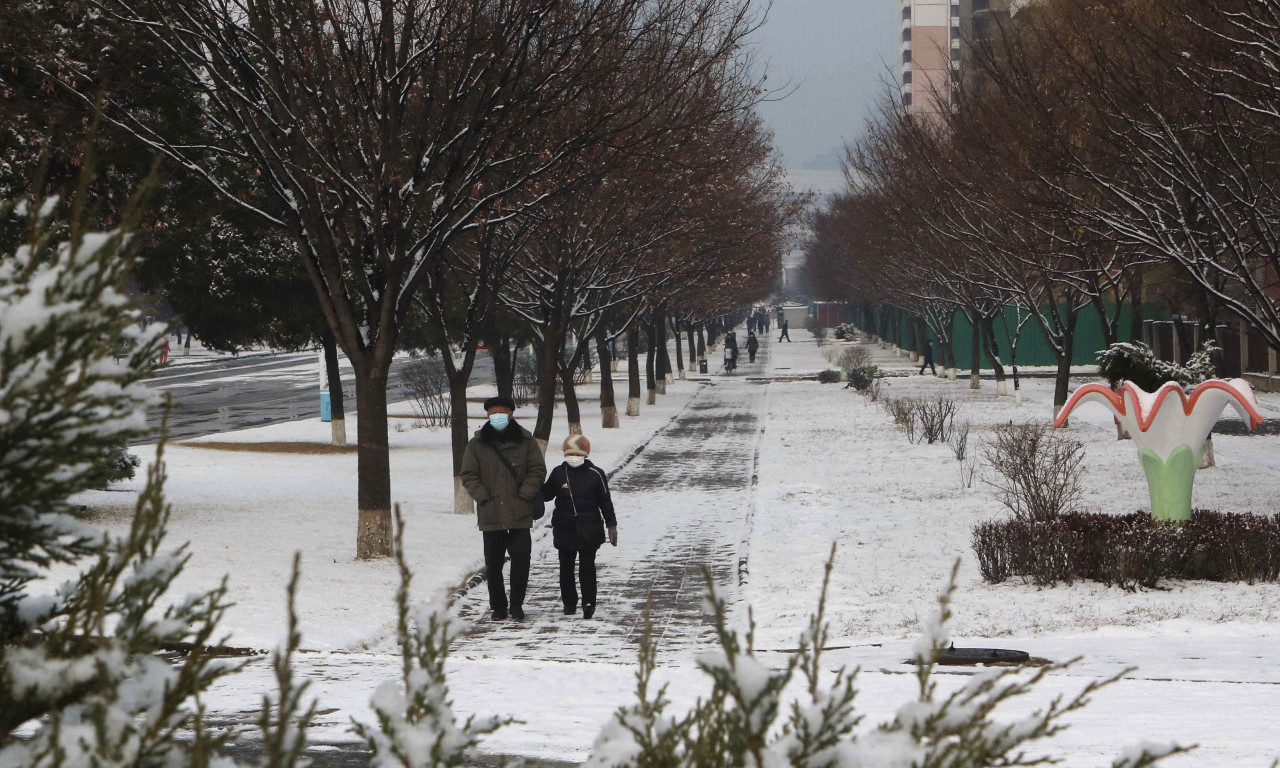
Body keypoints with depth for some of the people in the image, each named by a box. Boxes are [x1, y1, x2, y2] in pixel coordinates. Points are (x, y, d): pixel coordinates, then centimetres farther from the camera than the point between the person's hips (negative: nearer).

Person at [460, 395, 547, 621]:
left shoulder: (525, 441, 4)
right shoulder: (477, 444, 5)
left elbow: (538, 470, 4)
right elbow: (468, 475, 6)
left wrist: (524, 494, -7)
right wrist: (483, 497, -6)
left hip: (520, 514, -1)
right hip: (490, 514, 1)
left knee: (521, 557, -6)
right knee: (493, 563, 5)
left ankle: (516, 604, 7)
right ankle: (498, 606, 17)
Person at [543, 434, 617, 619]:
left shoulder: (595, 474, -3)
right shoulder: (558, 473, 4)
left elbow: (605, 501, 3)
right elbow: (546, 494, 16)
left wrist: (611, 525, 2)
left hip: (589, 530, -3)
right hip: (565, 529, 3)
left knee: (587, 566, -4)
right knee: (566, 567, 8)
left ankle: (589, 602, -1)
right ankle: (569, 602, 19)